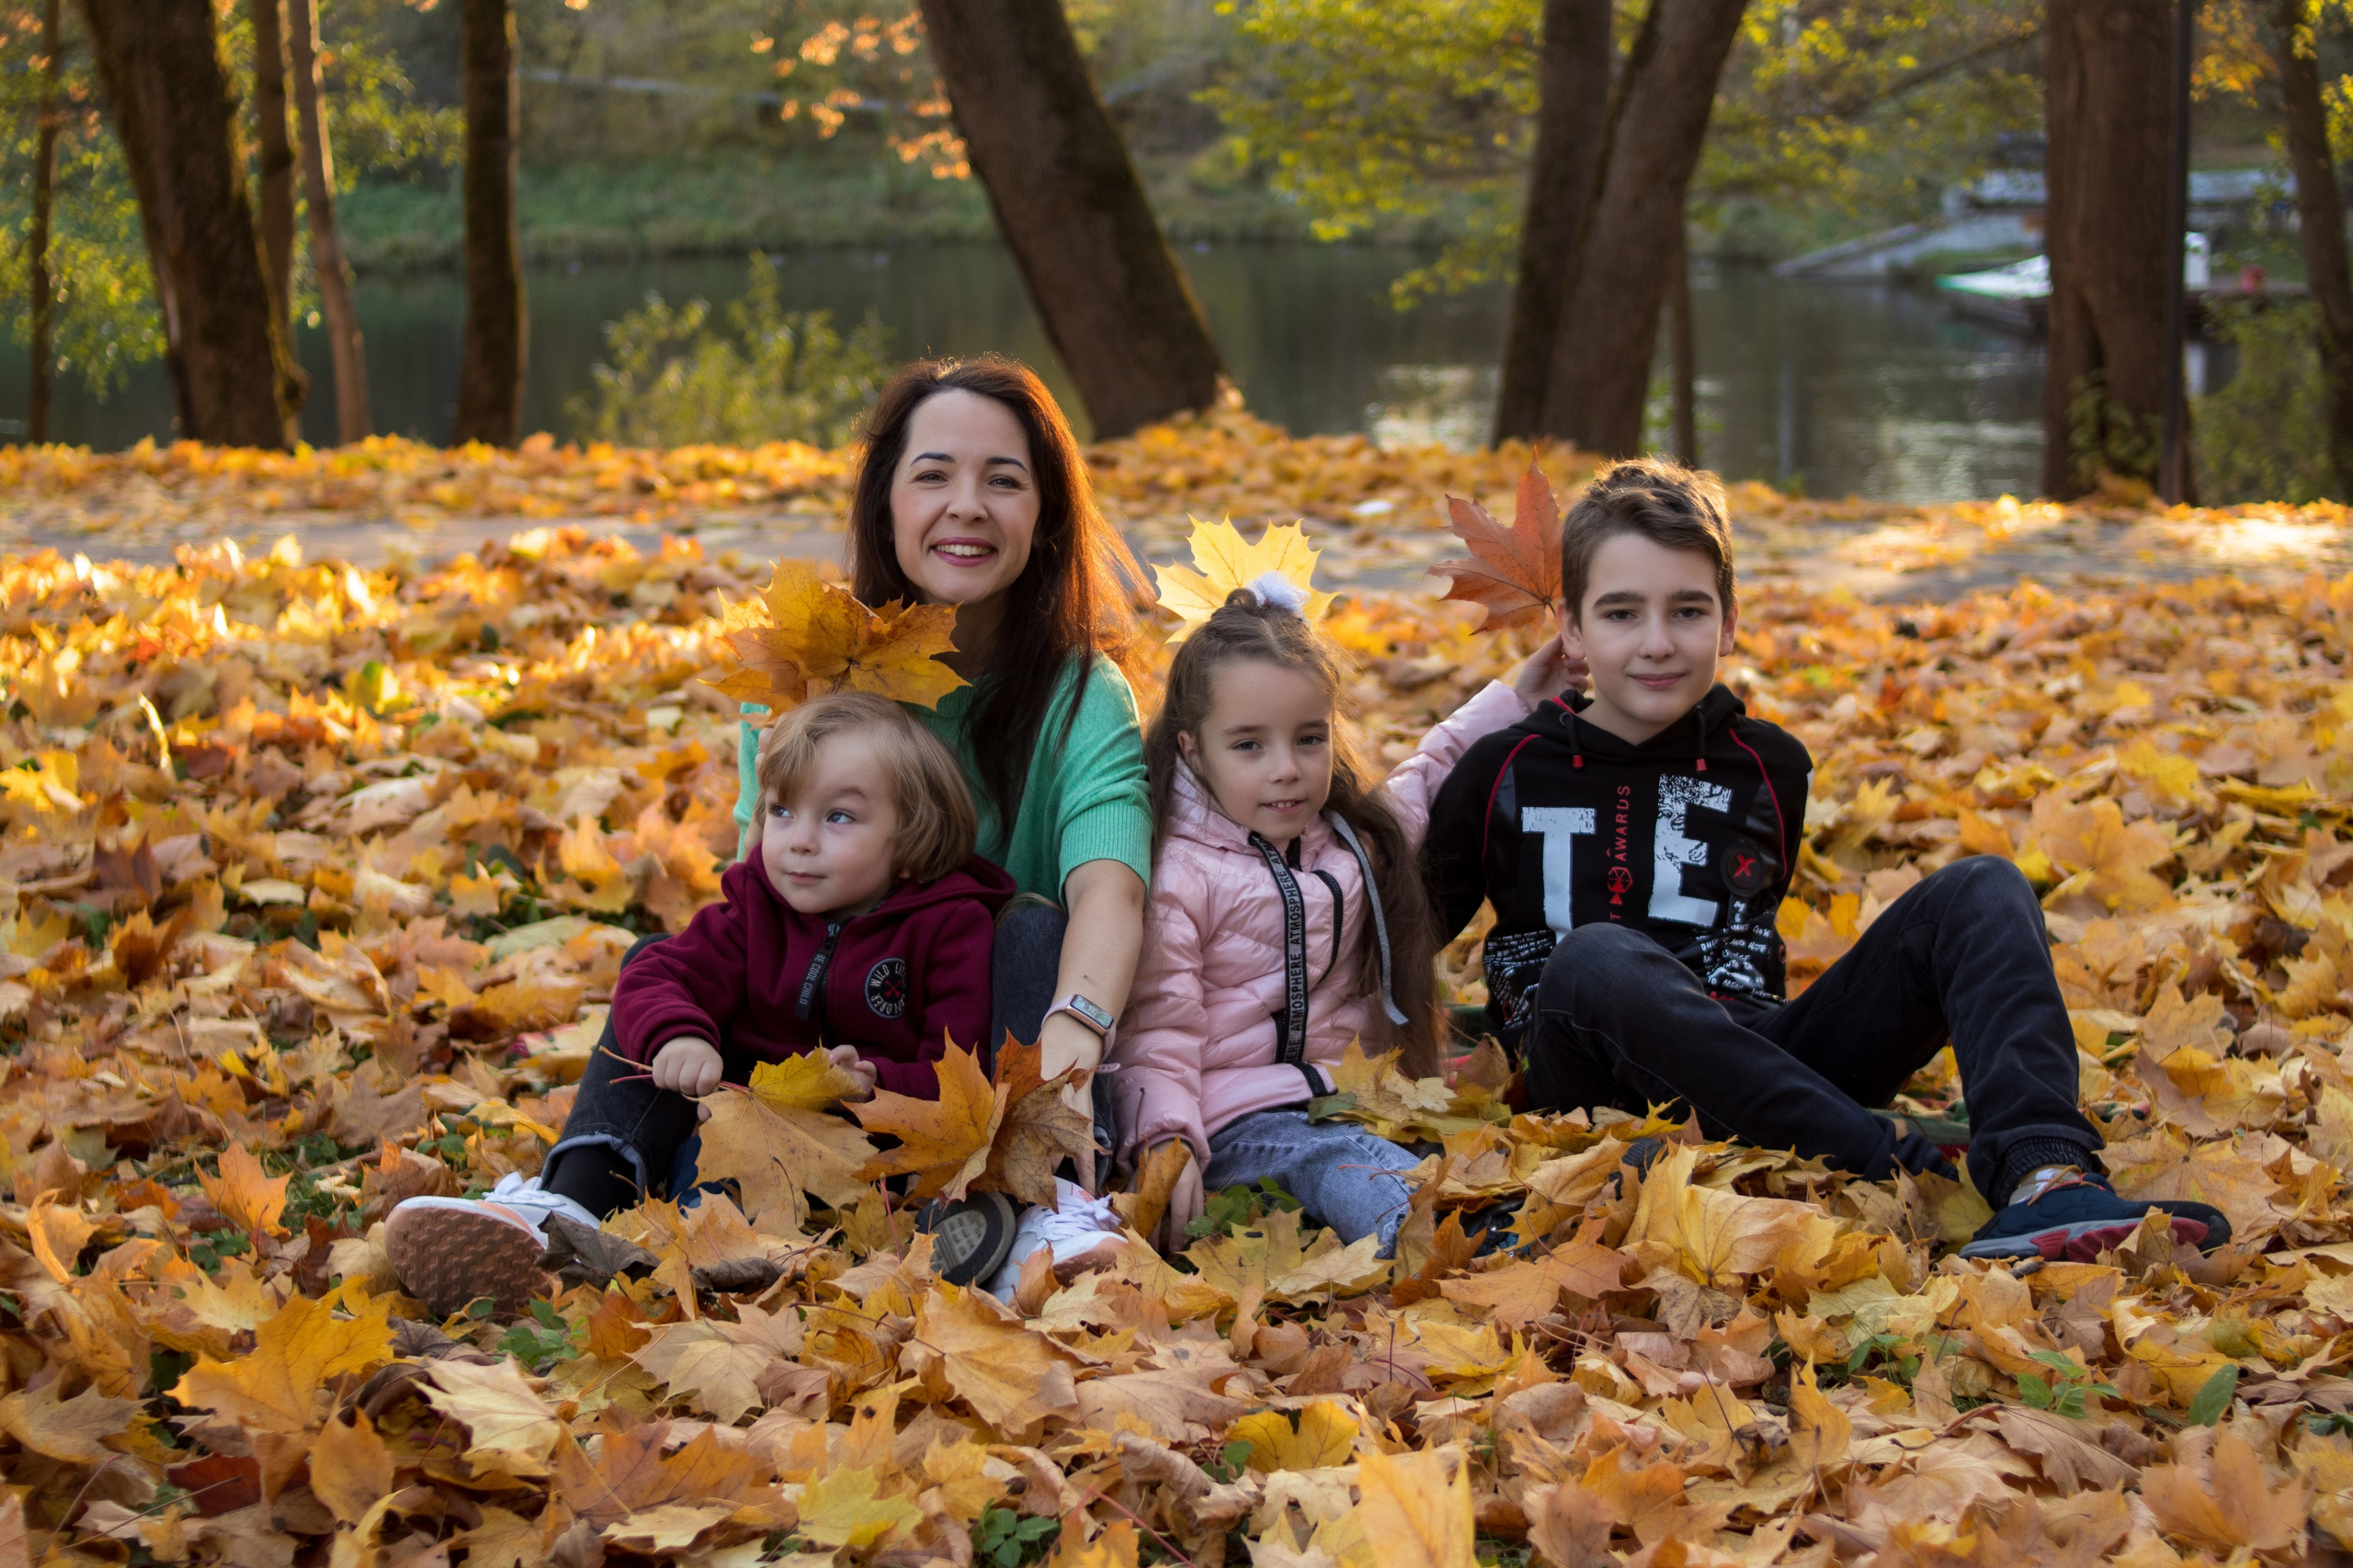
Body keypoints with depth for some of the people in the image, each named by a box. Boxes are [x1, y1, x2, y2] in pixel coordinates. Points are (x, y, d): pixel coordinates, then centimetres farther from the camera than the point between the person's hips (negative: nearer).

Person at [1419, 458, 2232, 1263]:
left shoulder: (1768, 768, 15)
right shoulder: (1506, 773, 7)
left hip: (1755, 1062, 4)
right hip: (1605, 1089, -4)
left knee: (1980, 889, -11)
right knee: (1595, 957, -38)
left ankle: (2043, 1182, -40)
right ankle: (1899, 1163, -43)